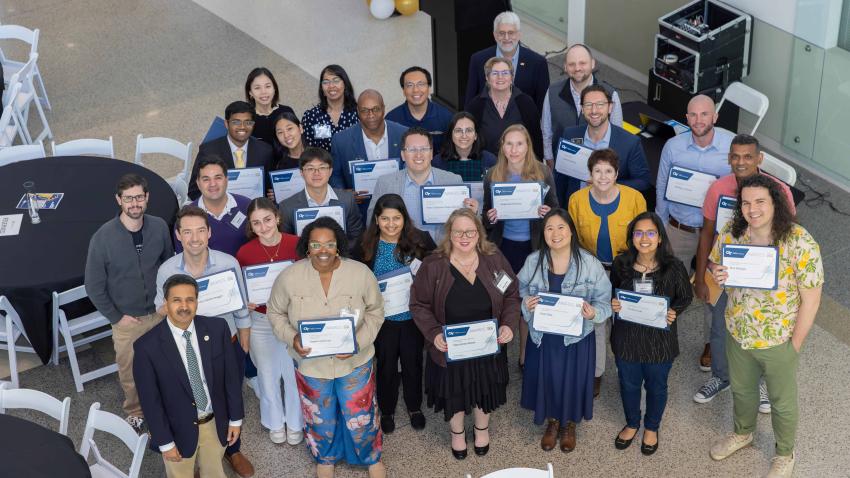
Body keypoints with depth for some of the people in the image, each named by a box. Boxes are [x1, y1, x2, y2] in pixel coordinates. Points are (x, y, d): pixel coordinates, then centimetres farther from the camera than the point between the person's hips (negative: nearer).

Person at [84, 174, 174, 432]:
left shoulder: (160, 227, -11)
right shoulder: (103, 238, -18)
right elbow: (94, 287, -9)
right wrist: (117, 317, -8)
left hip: (159, 313, 2)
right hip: (127, 320, -2)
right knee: (130, 372, 14)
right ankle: (135, 412, 40)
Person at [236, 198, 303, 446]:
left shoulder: (297, 245, -13)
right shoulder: (244, 253, -12)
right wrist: (245, 302, -18)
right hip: (261, 321, 1)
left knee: (294, 373, 13)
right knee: (268, 374, 16)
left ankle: (295, 423, 36)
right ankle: (275, 423, 39)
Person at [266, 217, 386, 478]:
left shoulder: (361, 273, -17)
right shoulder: (289, 277, -16)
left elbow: (375, 311, -3)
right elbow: (275, 312, -1)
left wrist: (359, 342, -18)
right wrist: (291, 338, -19)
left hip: (355, 362, -1)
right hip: (310, 363, 1)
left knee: (361, 416, 15)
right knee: (320, 418, 22)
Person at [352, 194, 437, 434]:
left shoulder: (421, 241, -11)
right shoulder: (365, 247, -8)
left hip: (413, 316, 0)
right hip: (382, 318, 0)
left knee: (413, 362, 17)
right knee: (386, 365, 15)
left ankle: (414, 407, 39)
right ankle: (387, 410, 36)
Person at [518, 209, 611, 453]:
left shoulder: (589, 263, -15)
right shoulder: (533, 261, -8)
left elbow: (605, 302, -9)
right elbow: (520, 293, 4)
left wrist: (593, 313, -30)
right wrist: (526, 304, -18)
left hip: (577, 337, -2)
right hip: (543, 336, 2)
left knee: (573, 380, 14)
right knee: (546, 378, 16)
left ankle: (570, 424, 43)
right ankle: (552, 421, 45)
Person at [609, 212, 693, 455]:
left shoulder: (673, 267, -16)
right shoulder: (620, 264, -11)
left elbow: (686, 296, -2)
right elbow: (611, 294, 6)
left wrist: (674, 312, -20)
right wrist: (612, 304, -15)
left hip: (659, 340, -1)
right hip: (626, 337, 1)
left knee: (656, 386, 20)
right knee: (629, 384, 21)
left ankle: (652, 427, 46)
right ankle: (632, 423, 48)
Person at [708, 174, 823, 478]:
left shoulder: (800, 244, -28)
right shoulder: (731, 232, -14)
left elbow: (810, 300, -19)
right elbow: (713, 262, 5)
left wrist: (795, 345, -14)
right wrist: (717, 272, -20)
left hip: (778, 341, -4)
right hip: (737, 333, 4)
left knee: (783, 402, 20)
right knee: (741, 389, 29)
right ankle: (742, 433, 57)